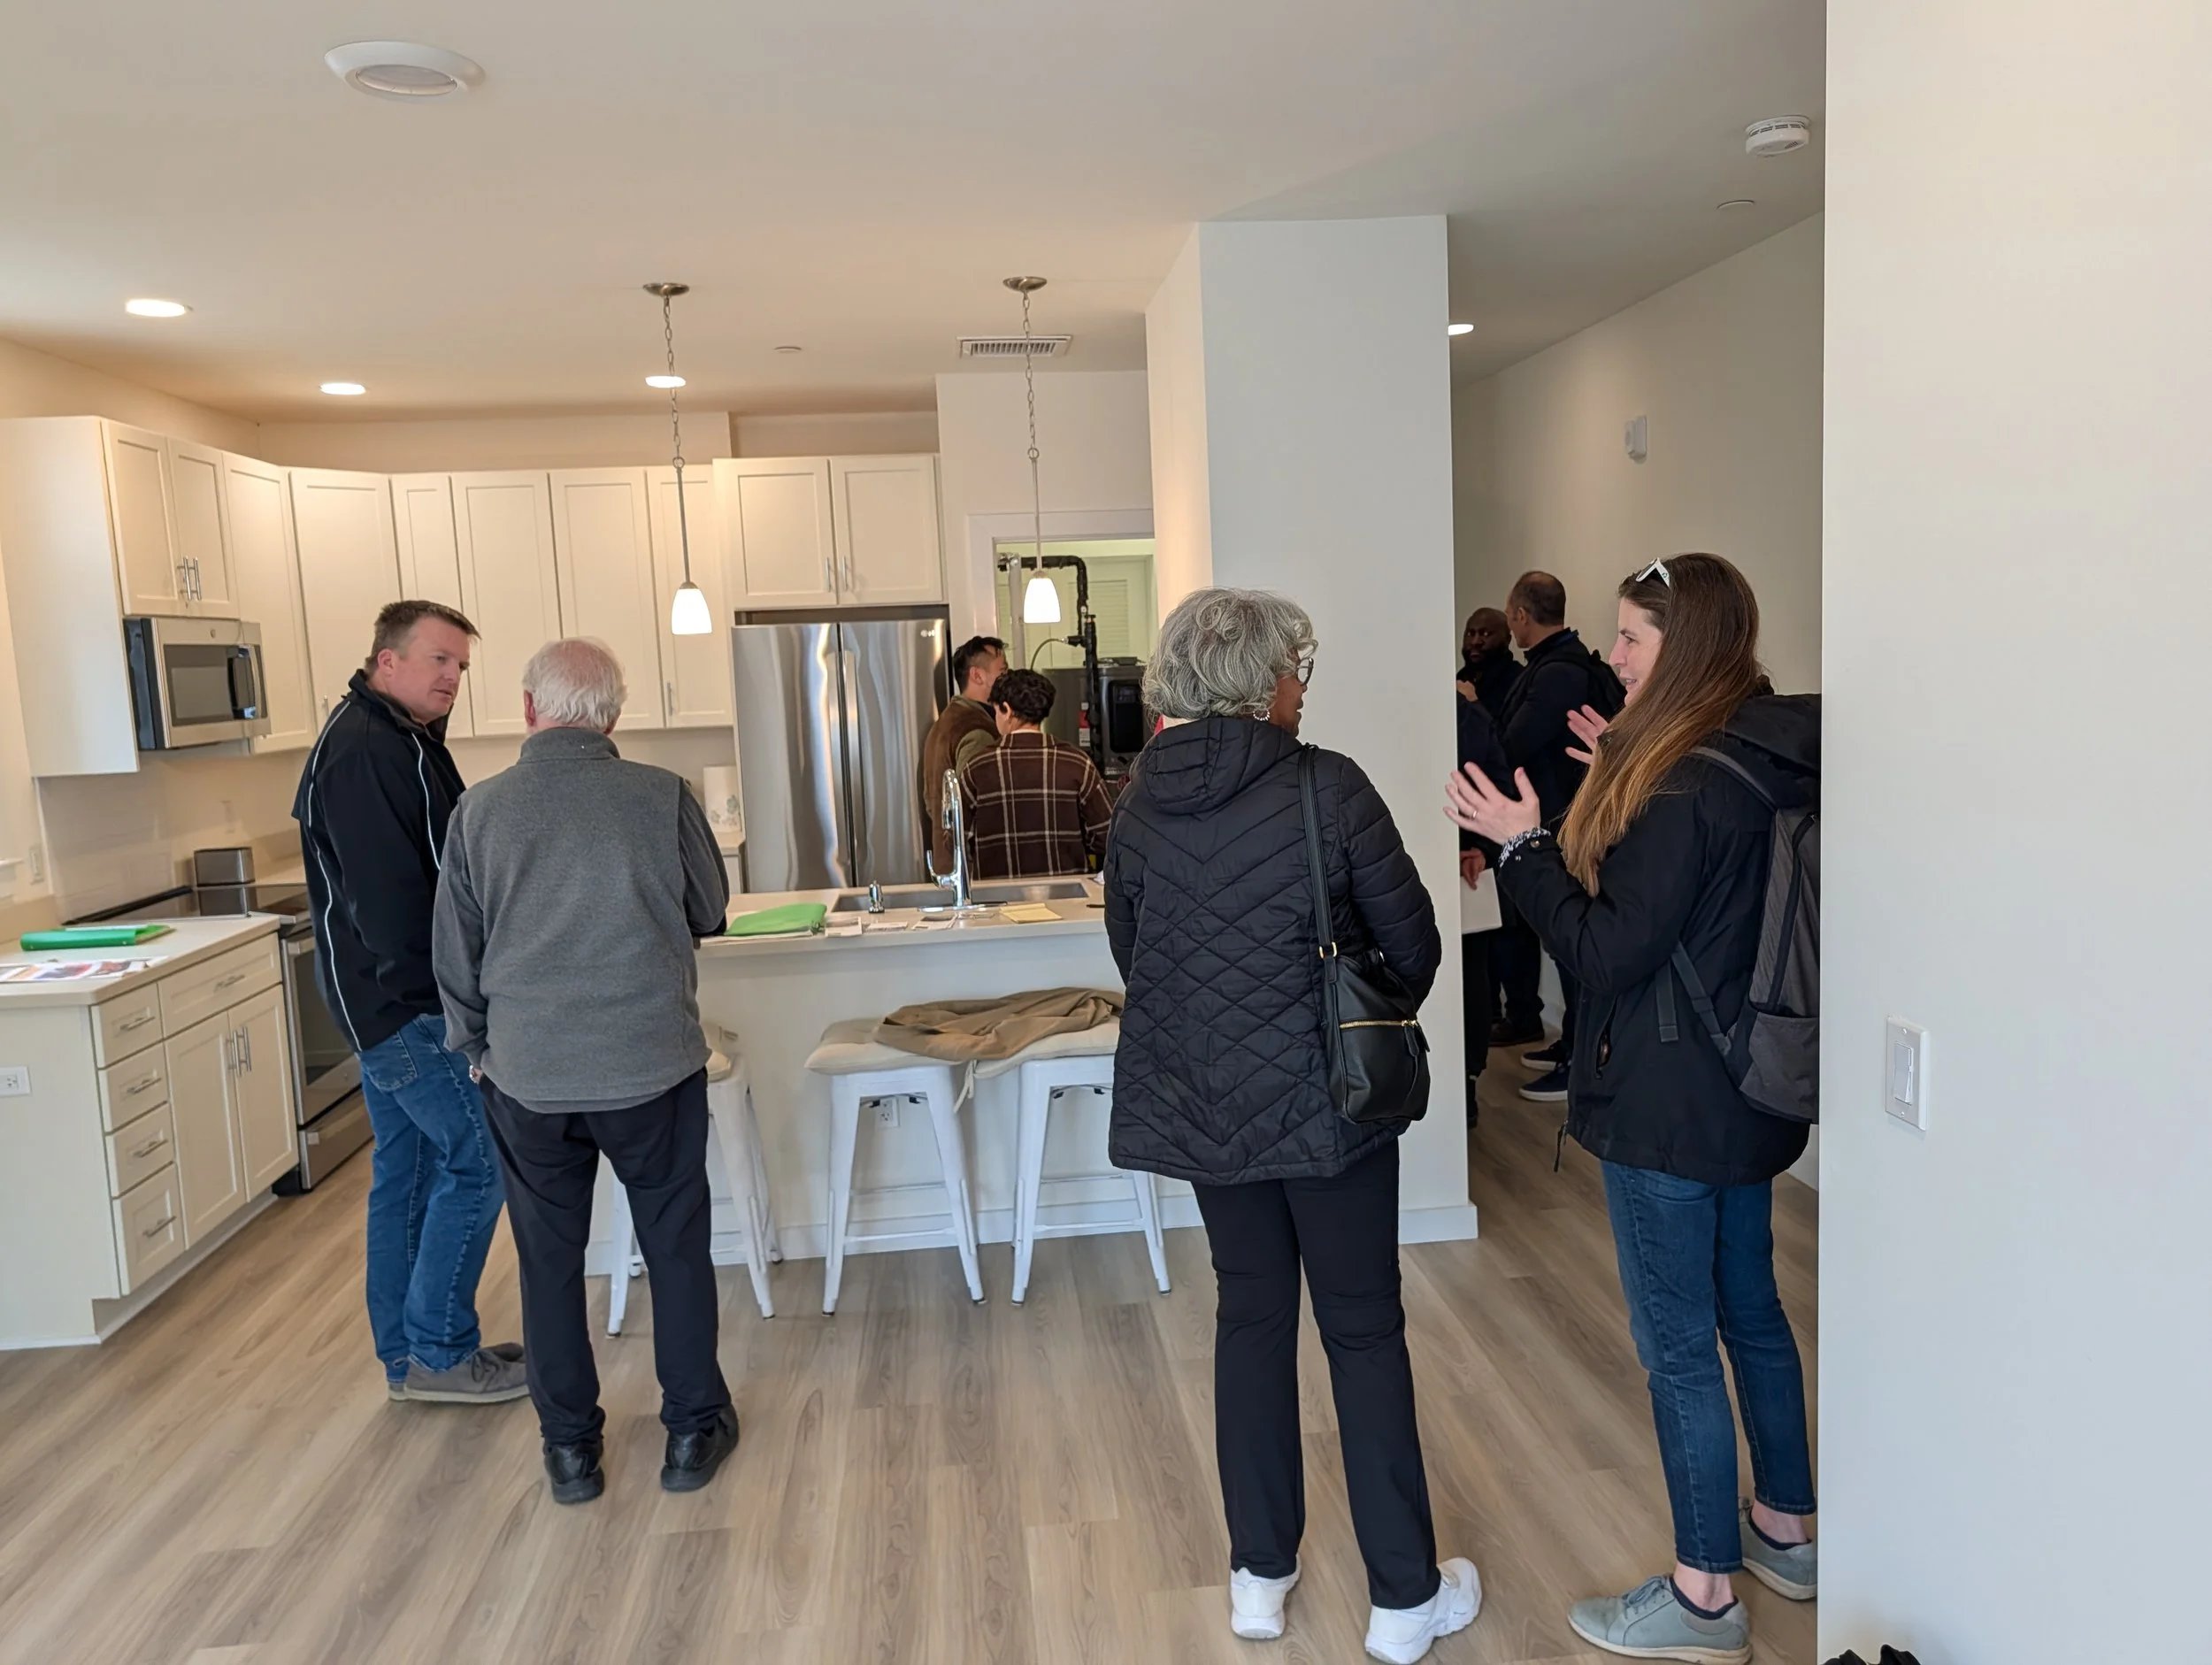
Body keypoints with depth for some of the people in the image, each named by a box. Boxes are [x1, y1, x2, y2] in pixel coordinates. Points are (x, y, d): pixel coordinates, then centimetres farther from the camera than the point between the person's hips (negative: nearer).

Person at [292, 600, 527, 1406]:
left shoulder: (400, 740, 15)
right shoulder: (362, 751, -18)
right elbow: (387, 896, -24)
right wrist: (452, 999, -19)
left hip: (391, 1003, 10)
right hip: (406, 1005, -10)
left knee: (407, 1171, 15)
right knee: (477, 1161, -4)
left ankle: (408, 1353, 25)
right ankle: (439, 1354, 7)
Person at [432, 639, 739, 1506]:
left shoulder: (480, 811, -4)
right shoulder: (663, 798, -8)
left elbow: (457, 953, 4)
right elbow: (711, 912, 6)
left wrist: (473, 1046, 19)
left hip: (527, 1076, 1)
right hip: (652, 1066, -1)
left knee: (549, 1258, 15)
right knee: (676, 1245, 14)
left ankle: (570, 1448, 26)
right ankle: (693, 1428, 24)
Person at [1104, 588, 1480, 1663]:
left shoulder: (1139, 799, -2)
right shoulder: (1326, 787, -15)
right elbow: (1411, 940, -7)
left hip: (1197, 1101, 4)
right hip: (1322, 1100, -4)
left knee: (1250, 1317, 18)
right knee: (1365, 1333, 10)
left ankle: (1260, 1576, 29)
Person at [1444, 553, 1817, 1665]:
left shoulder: (1681, 792, -23)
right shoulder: (1765, 766, 5)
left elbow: (1608, 954, -20)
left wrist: (1525, 844, -16)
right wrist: (1623, 791, 16)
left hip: (1668, 1108, -10)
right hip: (1746, 1094, 10)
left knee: (1677, 1348, 4)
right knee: (1751, 1311, 22)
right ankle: (1783, 1530, 40)